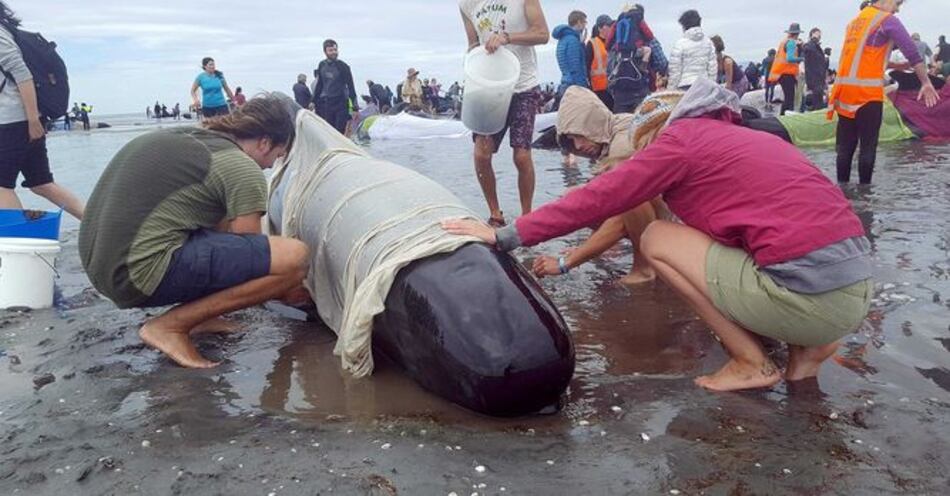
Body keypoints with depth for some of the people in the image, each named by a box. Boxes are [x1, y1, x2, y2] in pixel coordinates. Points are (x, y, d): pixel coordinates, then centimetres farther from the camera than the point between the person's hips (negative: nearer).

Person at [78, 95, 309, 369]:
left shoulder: (188, 136, 20)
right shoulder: (244, 170, -7)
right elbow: (249, 255, -1)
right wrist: (292, 289, 18)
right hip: (141, 273, -10)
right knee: (294, 258, -14)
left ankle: (194, 314, 14)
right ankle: (170, 325, -7)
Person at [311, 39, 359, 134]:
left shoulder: (343, 66, -5)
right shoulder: (322, 65, 7)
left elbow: (350, 86, -4)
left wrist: (355, 107, -9)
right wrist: (314, 101, 16)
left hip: (341, 103, -4)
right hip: (325, 104, 4)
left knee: (340, 131, -7)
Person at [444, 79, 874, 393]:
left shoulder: (681, 136, 1)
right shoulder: (740, 138, 26)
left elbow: (600, 198, -2)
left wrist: (507, 235, 5)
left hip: (812, 295, -9)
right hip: (856, 287, 9)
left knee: (657, 239, 3)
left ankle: (752, 362, 3)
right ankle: (806, 346, 12)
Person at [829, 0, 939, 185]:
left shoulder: (855, 21, 19)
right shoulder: (887, 19, -1)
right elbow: (912, 52, -4)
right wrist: (926, 83, 0)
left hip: (844, 89, 6)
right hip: (867, 92, -6)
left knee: (845, 145, 8)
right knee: (868, 145, -1)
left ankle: (842, 187, 11)